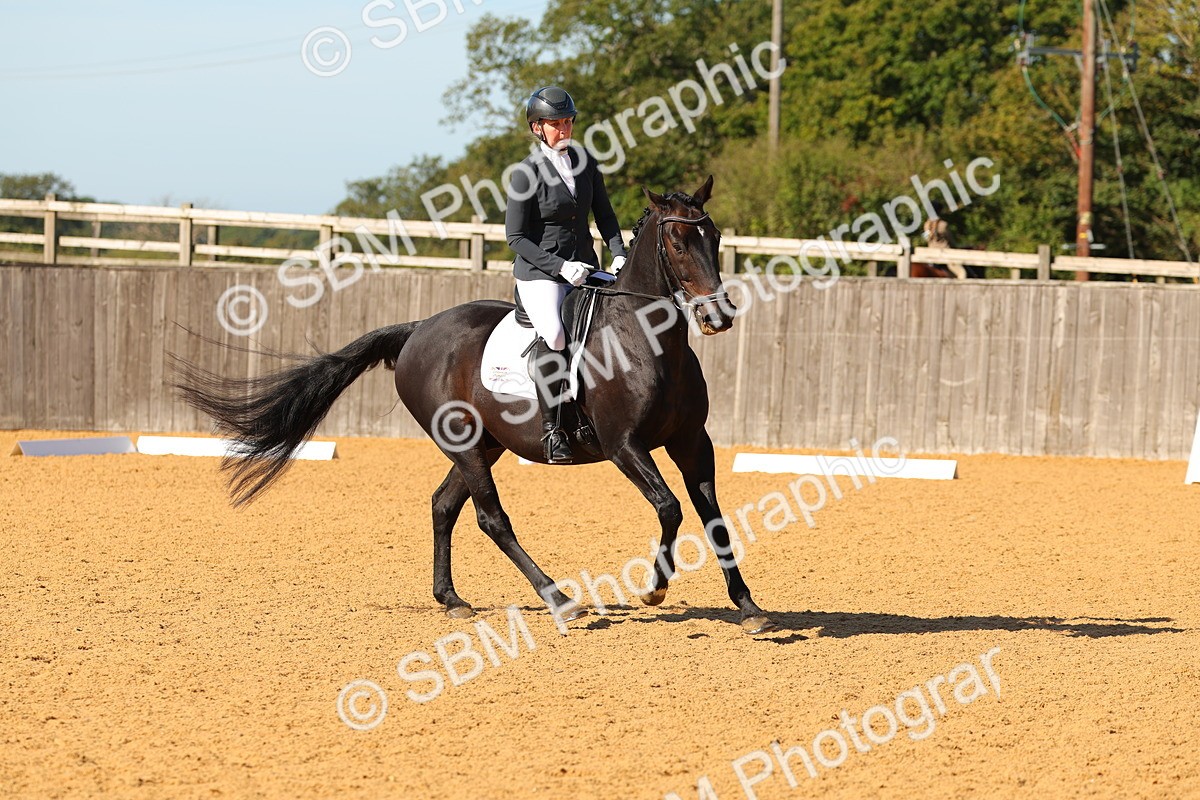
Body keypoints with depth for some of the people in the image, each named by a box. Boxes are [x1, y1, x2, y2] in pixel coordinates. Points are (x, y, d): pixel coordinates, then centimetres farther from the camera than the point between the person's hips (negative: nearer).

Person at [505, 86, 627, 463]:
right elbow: (516, 238, -8)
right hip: (539, 272, -6)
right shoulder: (526, 174, -9)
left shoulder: (585, 162, 8)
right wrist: (560, 267, -18)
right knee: (553, 335, -33)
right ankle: (551, 429, -26)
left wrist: (619, 254, -2)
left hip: (585, 267, 6)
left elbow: (604, 215, 16)